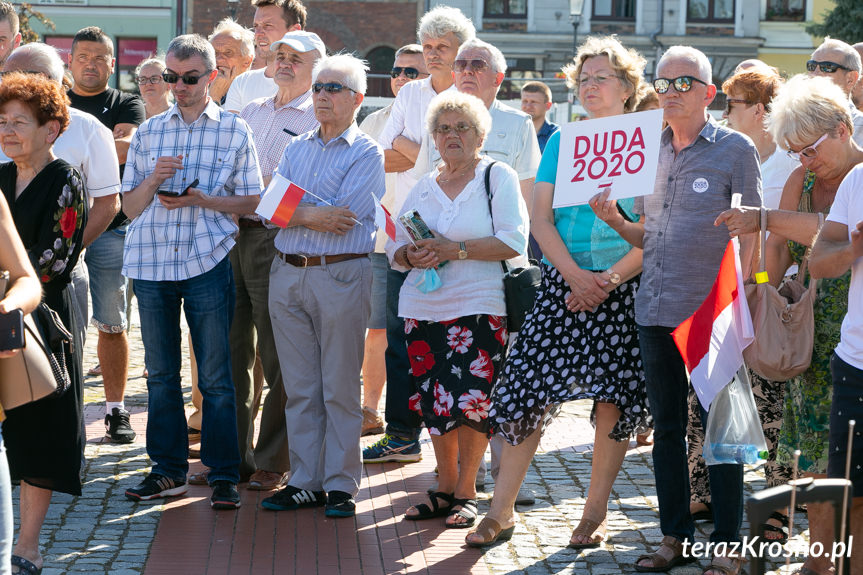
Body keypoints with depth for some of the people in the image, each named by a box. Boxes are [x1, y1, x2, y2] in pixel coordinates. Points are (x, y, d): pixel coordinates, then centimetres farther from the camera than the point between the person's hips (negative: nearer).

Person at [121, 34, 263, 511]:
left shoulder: (234, 130, 5)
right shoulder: (149, 132, 13)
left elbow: (251, 201, 3)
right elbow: (130, 206, 13)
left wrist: (201, 199, -12)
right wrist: (154, 178, -7)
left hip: (207, 261, -3)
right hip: (151, 261, 3)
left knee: (216, 376, -2)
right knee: (160, 373, 8)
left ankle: (223, 474, 5)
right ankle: (168, 469, 18)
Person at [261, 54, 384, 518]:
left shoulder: (367, 154, -1)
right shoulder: (295, 149, 16)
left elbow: (344, 217, -14)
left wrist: (297, 211, -4)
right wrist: (315, 214, -12)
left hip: (340, 276, -5)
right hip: (287, 273, 5)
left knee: (340, 388, 0)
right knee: (298, 387, 8)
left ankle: (341, 485, 6)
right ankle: (305, 482, 15)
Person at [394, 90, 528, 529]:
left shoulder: (498, 177, 2)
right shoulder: (422, 187, 18)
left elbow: (514, 241, -9)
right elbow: (396, 249, 17)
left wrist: (455, 249, -16)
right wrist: (412, 255, -6)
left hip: (479, 307, -5)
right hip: (422, 308, 5)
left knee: (471, 401, -10)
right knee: (434, 401, 5)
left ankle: (465, 493, 4)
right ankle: (444, 489, 17)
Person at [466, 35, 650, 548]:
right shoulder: (561, 142, 11)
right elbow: (542, 220, 4)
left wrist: (610, 279, -15)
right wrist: (575, 276, -11)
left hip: (624, 288, -2)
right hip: (562, 283, 2)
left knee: (614, 400, -1)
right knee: (528, 392, -3)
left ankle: (595, 514, 13)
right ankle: (502, 510, 6)